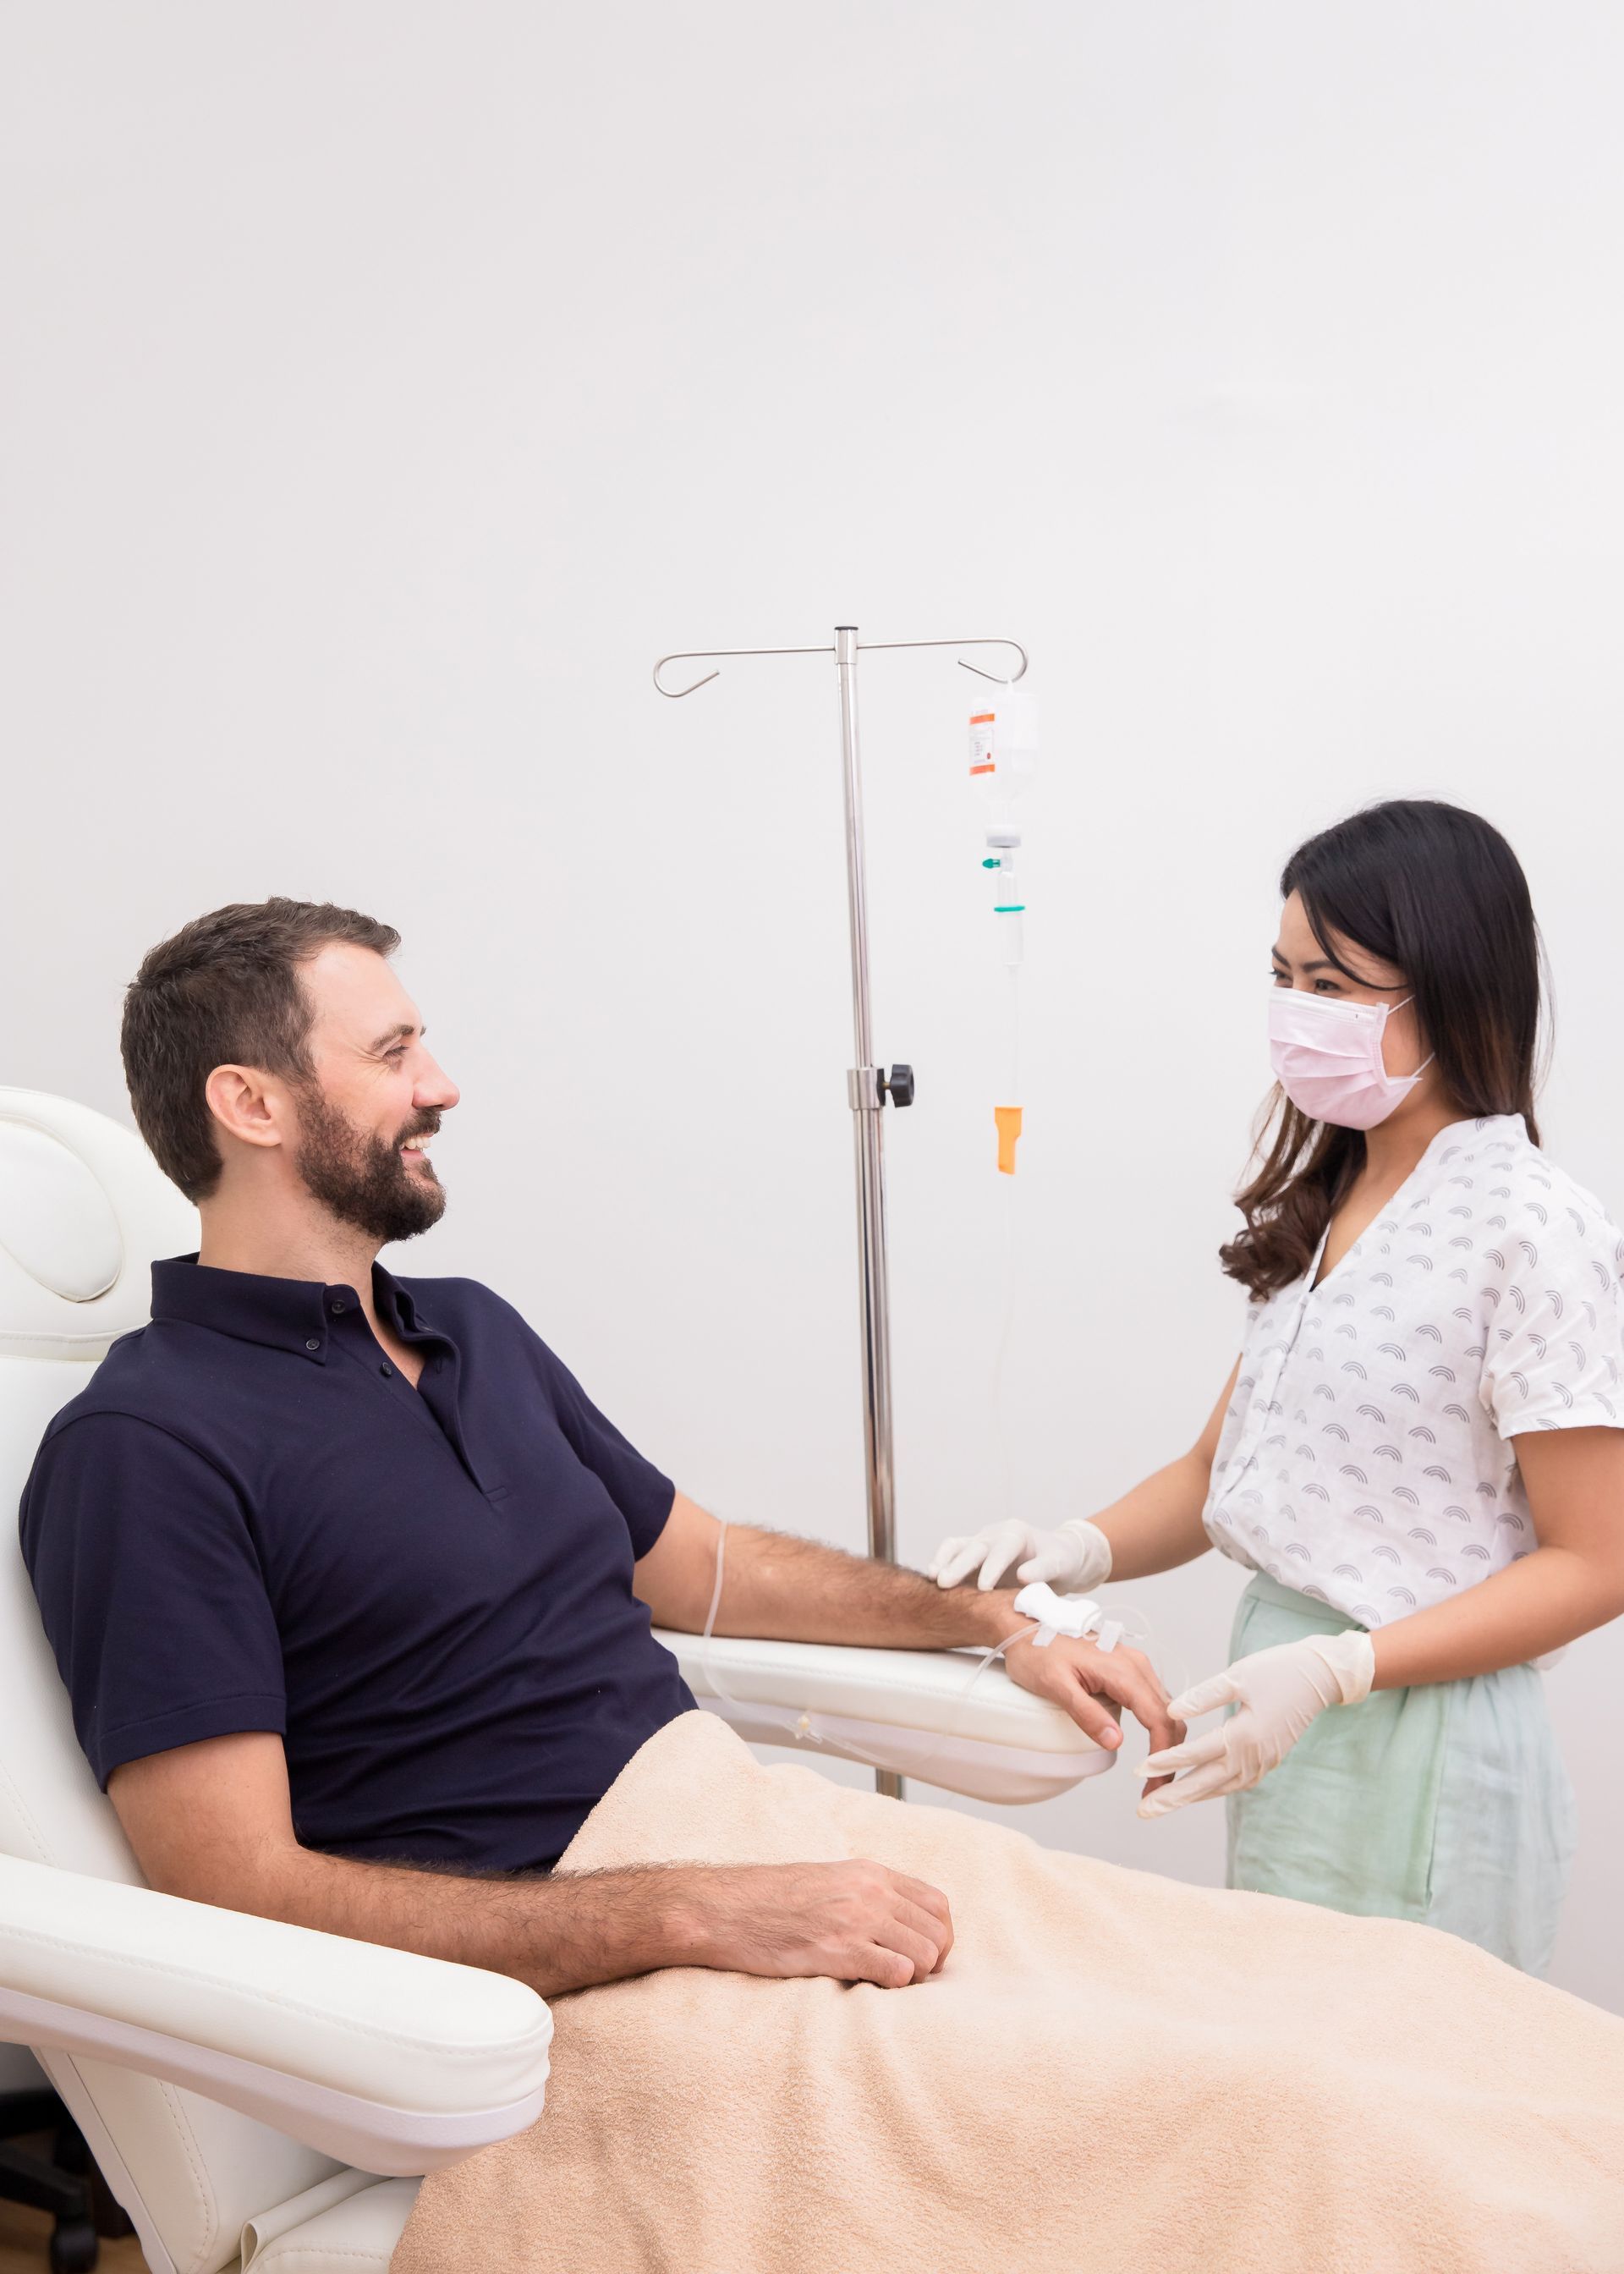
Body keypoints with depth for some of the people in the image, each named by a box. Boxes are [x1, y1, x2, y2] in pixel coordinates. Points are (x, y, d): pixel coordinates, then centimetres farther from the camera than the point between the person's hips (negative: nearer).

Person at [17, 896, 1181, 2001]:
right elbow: (241, 1892, -18)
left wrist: (1000, 1622, 19)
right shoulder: (144, 1448, -11)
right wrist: (700, 1915, -23)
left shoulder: (474, 1327, 16)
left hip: (742, 1838, 8)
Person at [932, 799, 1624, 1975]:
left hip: (1423, 1754, -7)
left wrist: (1332, 1670, -23)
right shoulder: (1325, 1207, 9)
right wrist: (1086, 1548, -8)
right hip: (1292, 1727, 7)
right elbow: (1225, 1464, 11)